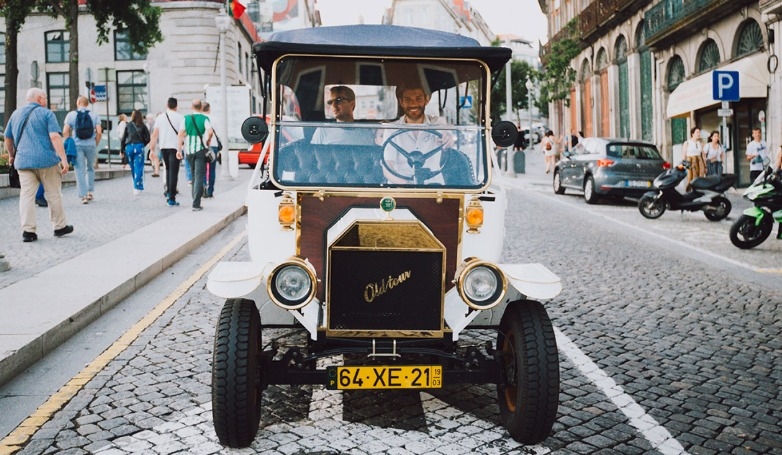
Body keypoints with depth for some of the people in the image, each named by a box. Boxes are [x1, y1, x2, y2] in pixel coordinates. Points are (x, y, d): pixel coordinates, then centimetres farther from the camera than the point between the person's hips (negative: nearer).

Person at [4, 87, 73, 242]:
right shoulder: (46, 113, -2)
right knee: (54, 195, 8)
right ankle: (60, 226, 17)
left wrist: (11, 155, 37)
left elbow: (8, 138, 22)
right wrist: (64, 159, -17)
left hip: (23, 161, 4)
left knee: (26, 195, 2)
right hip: (46, 160, -4)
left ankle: (28, 230, -4)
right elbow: (55, 137, -14)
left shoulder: (16, 114, 15)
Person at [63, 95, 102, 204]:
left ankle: (83, 196, -2)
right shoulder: (94, 115, 4)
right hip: (91, 145, 1)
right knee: (90, 168, 19)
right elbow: (99, 131, -4)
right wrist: (95, 145, 7)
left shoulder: (71, 115, 2)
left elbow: (65, 132, -4)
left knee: (80, 171, 1)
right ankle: (90, 192, 17)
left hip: (77, 145, -1)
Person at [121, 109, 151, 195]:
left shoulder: (128, 126, 3)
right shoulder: (143, 126, -1)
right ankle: (137, 187, -8)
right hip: (139, 147, -2)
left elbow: (123, 138, 6)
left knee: (133, 168, 13)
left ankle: (137, 186, 22)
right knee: (138, 168, -2)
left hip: (129, 147, 2)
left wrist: (121, 150, 12)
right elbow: (148, 138, -3)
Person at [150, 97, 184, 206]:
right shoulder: (180, 117, -3)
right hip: (175, 147, -3)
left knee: (168, 170, 22)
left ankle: (168, 193, 15)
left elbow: (154, 134, 4)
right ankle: (171, 198, -4)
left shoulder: (160, 117, 6)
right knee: (173, 172, -2)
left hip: (163, 147, 4)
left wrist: (152, 149, 7)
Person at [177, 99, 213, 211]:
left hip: (188, 150, 4)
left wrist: (179, 149, -5)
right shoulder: (204, 119, -5)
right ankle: (196, 204, -14)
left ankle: (195, 200, 27)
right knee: (199, 177, -5)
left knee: (194, 175, 20)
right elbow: (210, 132, -20)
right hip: (200, 150, -4)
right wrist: (207, 141, -1)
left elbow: (181, 134, -4)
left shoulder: (186, 119, 4)